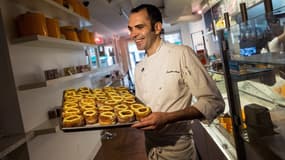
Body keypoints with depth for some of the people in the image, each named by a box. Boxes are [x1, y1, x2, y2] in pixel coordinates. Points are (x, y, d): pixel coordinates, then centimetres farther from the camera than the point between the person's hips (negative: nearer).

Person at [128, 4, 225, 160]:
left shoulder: (181, 54, -15)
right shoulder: (139, 68, 4)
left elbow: (214, 102, -18)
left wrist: (167, 118, -27)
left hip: (176, 147, -5)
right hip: (150, 145, 5)